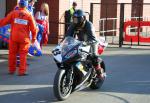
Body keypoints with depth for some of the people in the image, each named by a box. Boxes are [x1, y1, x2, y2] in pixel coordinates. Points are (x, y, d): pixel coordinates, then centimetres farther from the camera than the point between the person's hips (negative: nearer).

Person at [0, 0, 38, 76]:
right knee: (23, 55, 4)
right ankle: (22, 71, -1)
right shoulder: (29, 15, 0)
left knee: (12, 53, 13)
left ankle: (11, 70, 22)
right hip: (24, 38, -1)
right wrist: (34, 38, 13)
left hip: (14, 37, 1)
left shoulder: (13, 13, -1)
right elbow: (34, 28, 1)